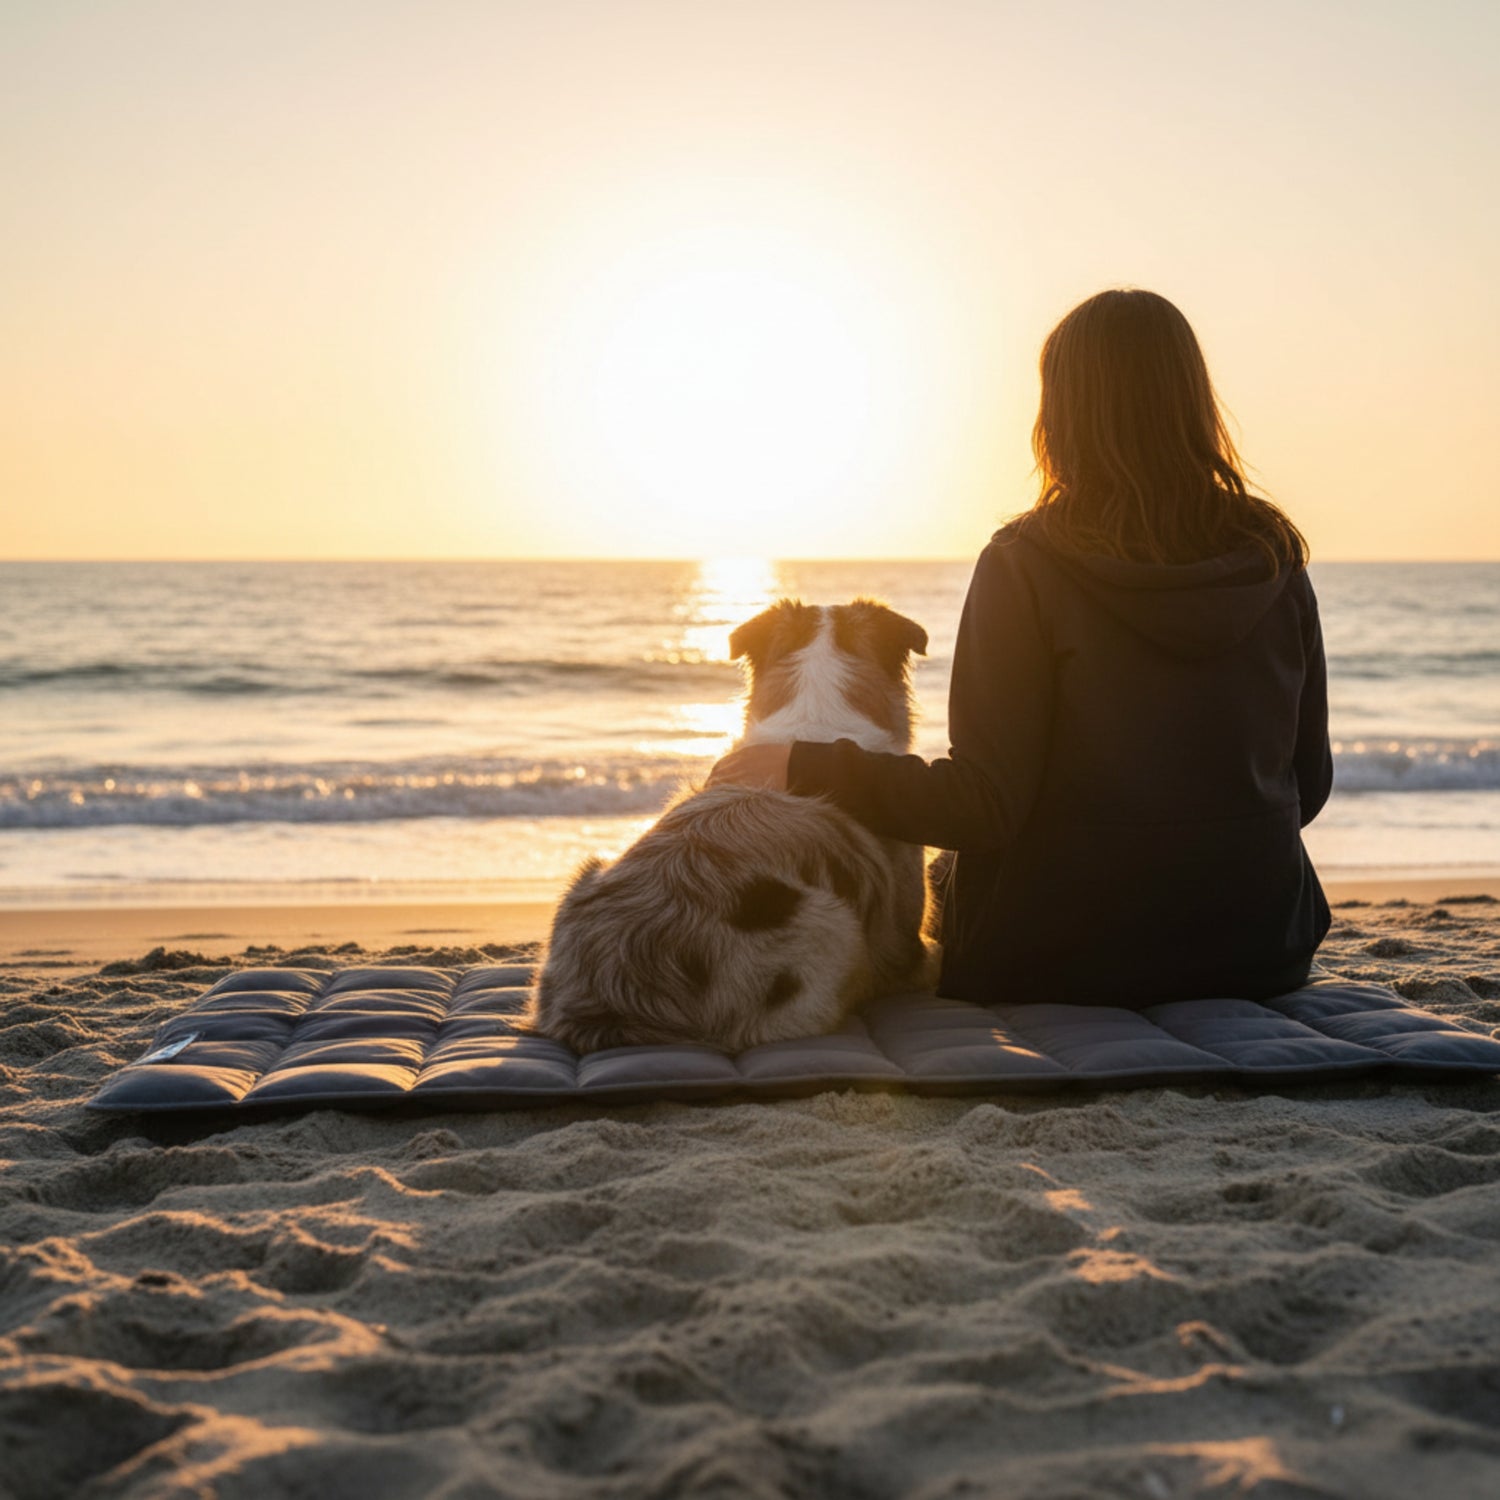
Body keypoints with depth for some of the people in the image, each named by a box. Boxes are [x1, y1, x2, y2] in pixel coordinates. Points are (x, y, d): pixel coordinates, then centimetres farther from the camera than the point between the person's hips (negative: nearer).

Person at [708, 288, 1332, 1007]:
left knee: (950, 876, 29)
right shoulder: (1274, 560, -2)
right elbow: (1308, 784, 5)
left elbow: (986, 807, -18)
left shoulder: (1025, 567, -15)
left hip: (1065, 960, -4)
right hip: (1259, 954, 4)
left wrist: (804, 767, -9)